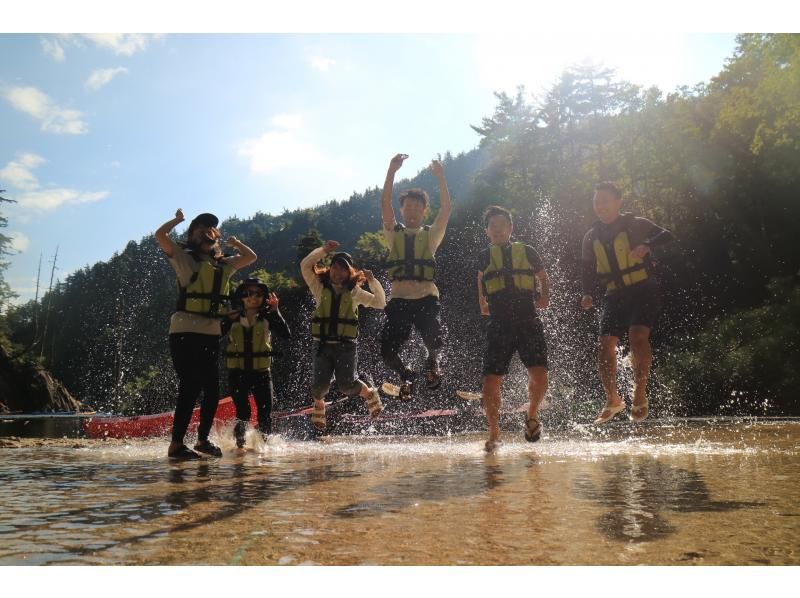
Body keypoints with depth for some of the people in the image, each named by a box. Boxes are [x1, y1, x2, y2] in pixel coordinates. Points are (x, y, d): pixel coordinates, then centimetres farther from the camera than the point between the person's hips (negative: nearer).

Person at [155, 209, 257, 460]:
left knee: (212, 389, 7)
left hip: (211, 334, 6)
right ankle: (176, 444, -2)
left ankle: (203, 439, 22)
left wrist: (233, 242, 27)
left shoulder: (223, 264, 18)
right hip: (185, 332, -6)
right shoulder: (184, 258, 2)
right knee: (190, 388, -10)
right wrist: (177, 219, 6)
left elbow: (250, 257, 28)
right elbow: (160, 235, -9)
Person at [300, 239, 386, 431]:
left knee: (347, 384, -9)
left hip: (346, 345, -1)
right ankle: (318, 404, 25)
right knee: (320, 383, -9)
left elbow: (380, 303, 3)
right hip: (323, 344, 1)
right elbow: (305, 265, -5)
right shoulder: (320, 287, 6)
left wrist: (373, 281, -8)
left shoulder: (354, 292, 7)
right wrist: (323, 250, -13)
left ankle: (369, 394, 23)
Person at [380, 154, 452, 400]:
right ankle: (406, 375, 21)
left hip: (426, 299, -1)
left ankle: (432, 361, 12)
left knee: (435, 341, -24)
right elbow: (385, 203, 0)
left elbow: (447, 208, 0)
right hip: (399, 299, 1)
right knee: (387, 351, -11)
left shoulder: (431, 235, 14)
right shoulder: (394, 233, 14)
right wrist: (392, 171, -9)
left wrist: (440, 177, -7)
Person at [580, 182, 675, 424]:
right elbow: (588, 271, 16)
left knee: (637, 336, -24)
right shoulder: (591, 237, 12)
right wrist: (587, 294, -2)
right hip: (615, 296, 4)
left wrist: (646, 245, -31)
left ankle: (640, 396, -16)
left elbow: (666, 235, -10)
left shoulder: (635, 224, 1)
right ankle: (612, 400, 7)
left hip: (643, 290, -4)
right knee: (606, 344, -7)